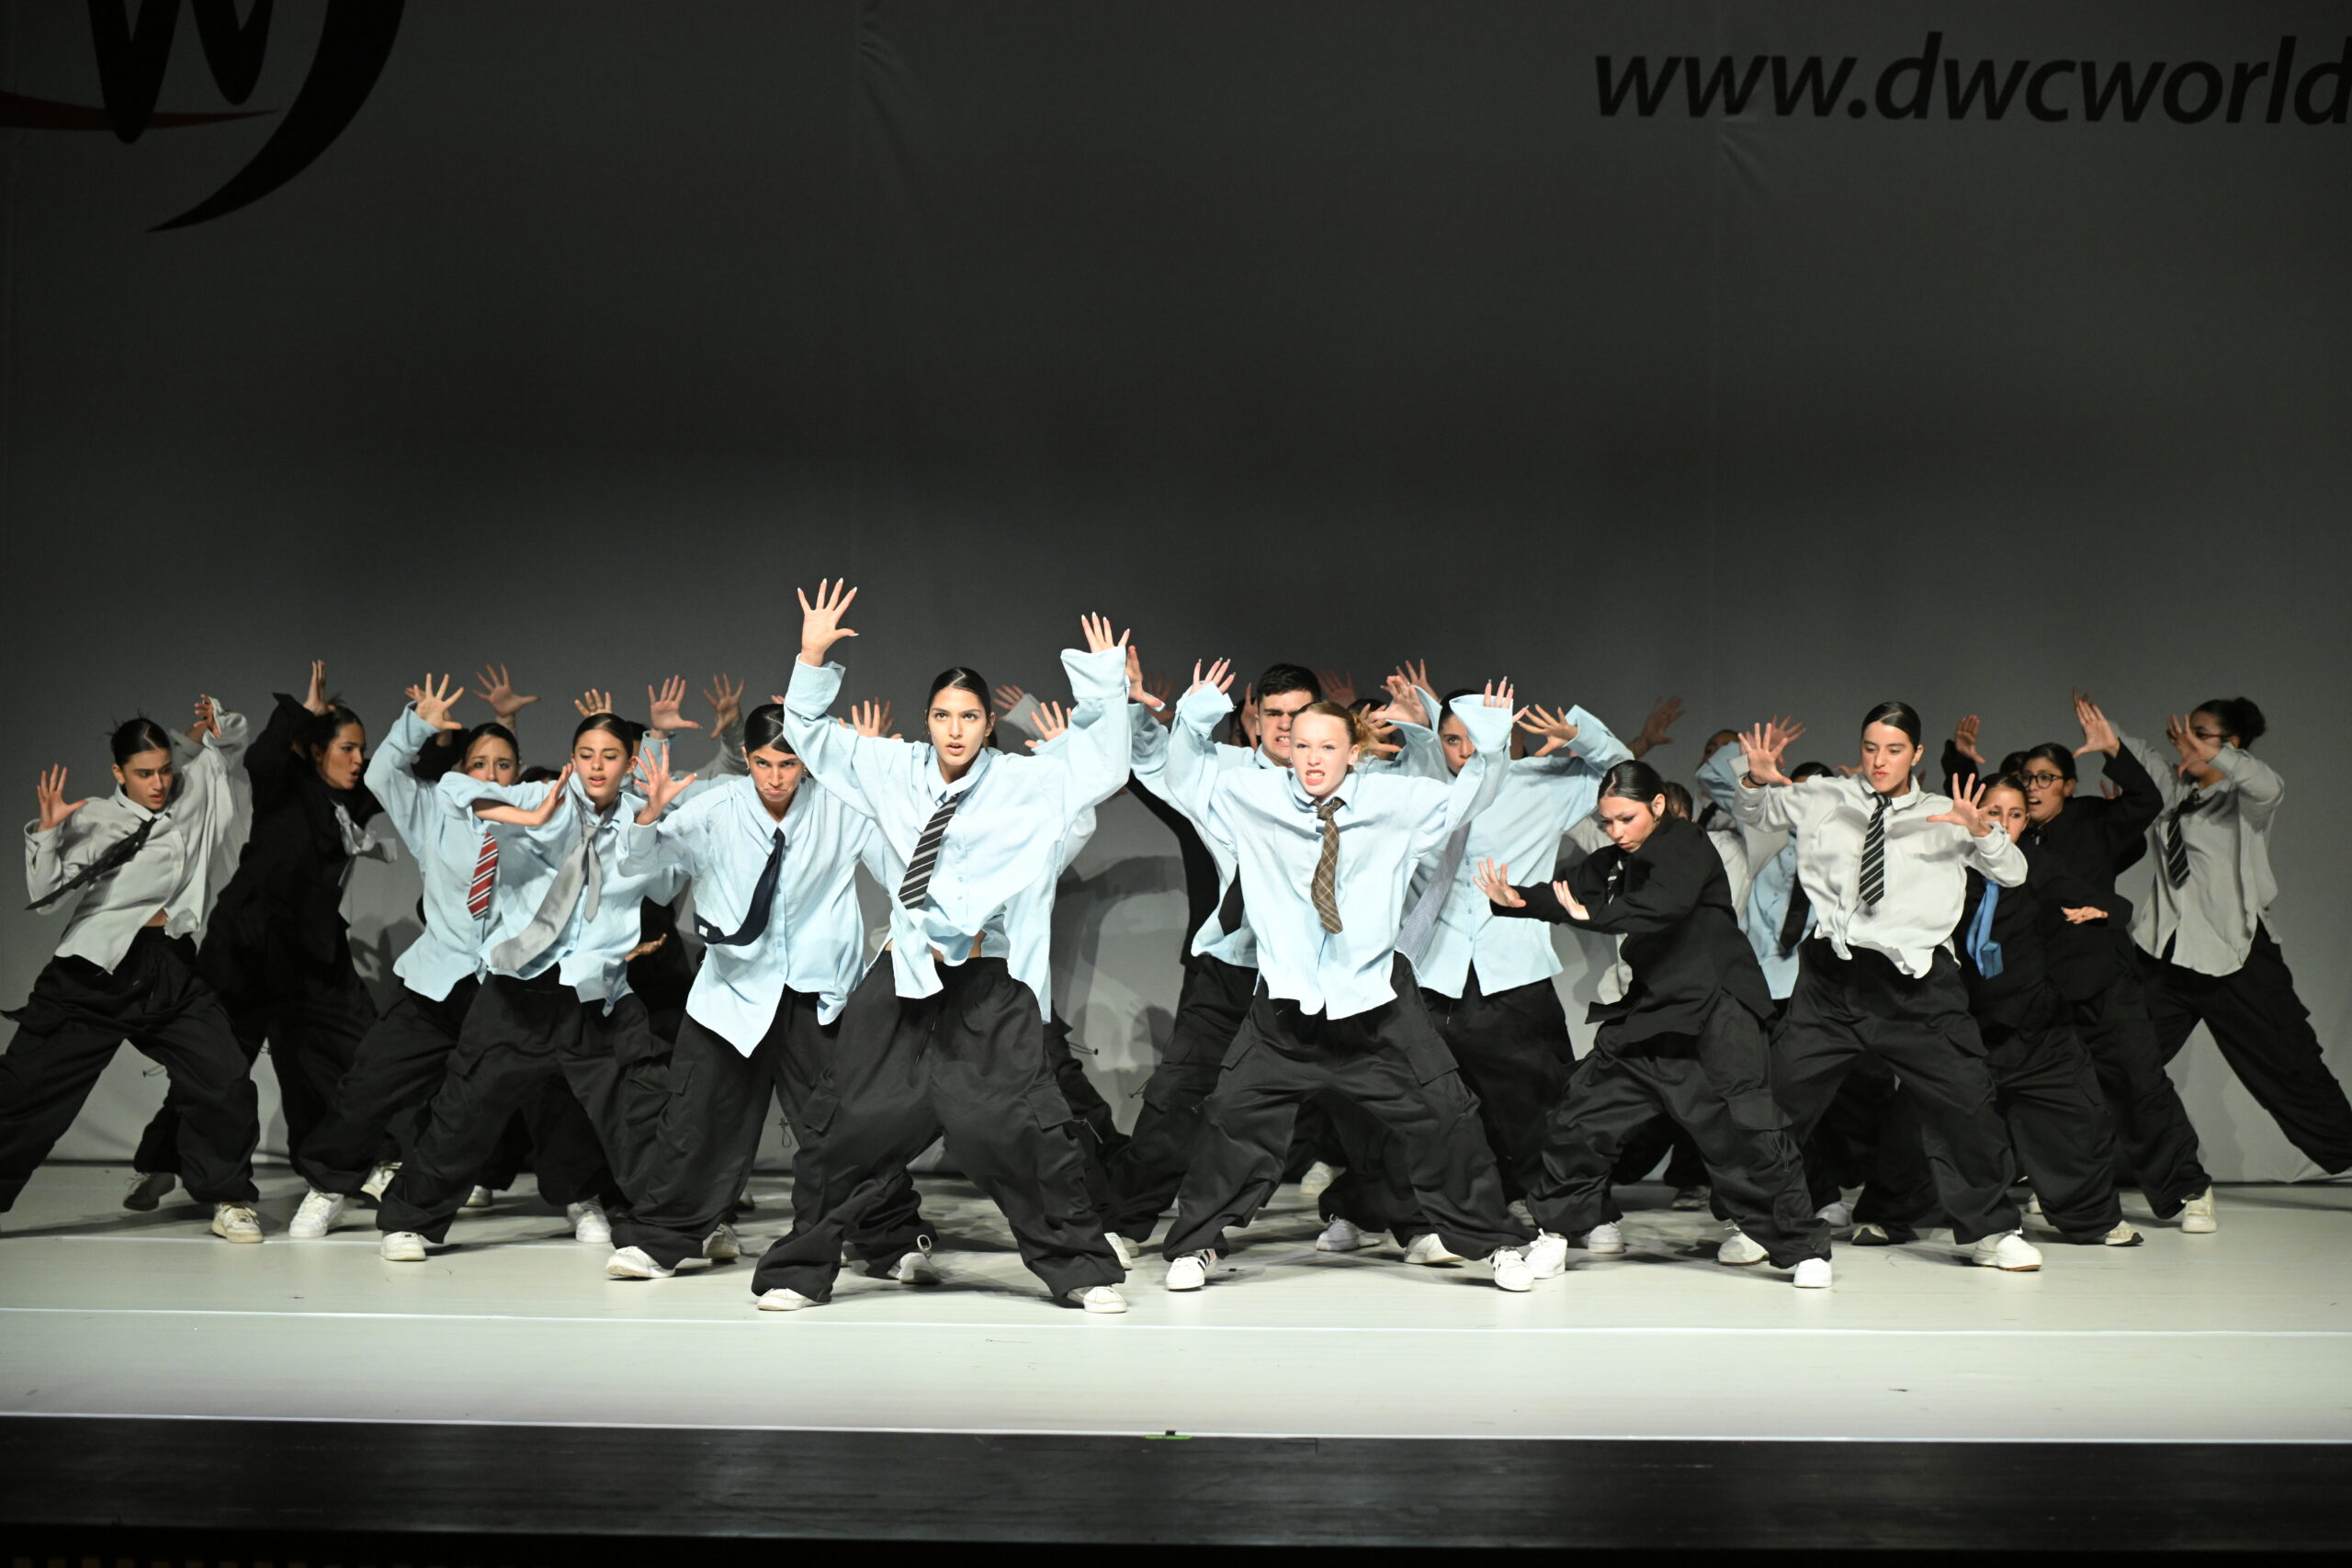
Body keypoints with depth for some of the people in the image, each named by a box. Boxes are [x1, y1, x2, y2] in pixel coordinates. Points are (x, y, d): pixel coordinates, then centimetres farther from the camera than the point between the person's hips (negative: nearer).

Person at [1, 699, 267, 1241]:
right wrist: (47, 832, -17)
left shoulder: (194, 791, 12)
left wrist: (213, 723, 6)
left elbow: (231, 740, 29)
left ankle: (229, 1197, 9)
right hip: (94, 973, -2)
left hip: (173, 973, 3)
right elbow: (48, 898, -5)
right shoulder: (93, 821, 1)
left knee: (227, 1083, -8)